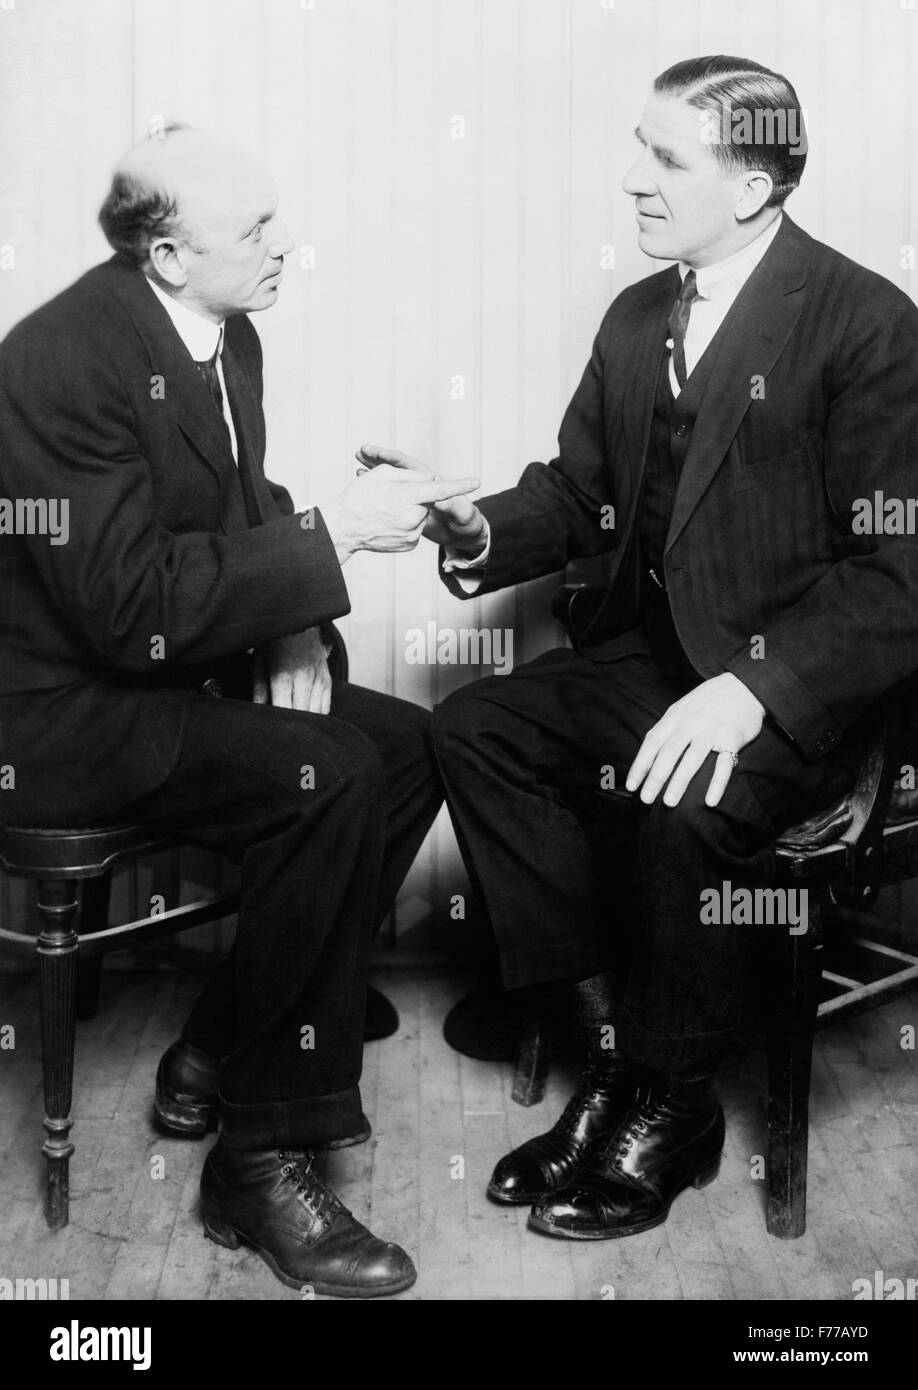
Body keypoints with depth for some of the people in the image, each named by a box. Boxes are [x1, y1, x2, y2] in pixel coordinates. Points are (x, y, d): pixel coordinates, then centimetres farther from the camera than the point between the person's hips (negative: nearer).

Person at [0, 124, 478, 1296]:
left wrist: (292, 626, -3)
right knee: (328, 777, -26)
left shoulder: (225, 335, 4)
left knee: (408, 745, -1)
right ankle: (259, 1154, -12)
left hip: (178, 668, 9)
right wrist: (328, 538, -25)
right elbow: (134, 608, -28)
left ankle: (214, 1055, 8)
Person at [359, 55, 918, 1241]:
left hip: (796, 683, -7)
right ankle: (611, 1045, -6)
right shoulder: (635, 320, 11)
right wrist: (473, 531, -8)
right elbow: (577, 496, 14)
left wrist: (755, 687, -30)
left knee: (688, 799, -33)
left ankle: (673, 1107, -7)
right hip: (652, 651, 7)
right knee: (473, 729, -13)